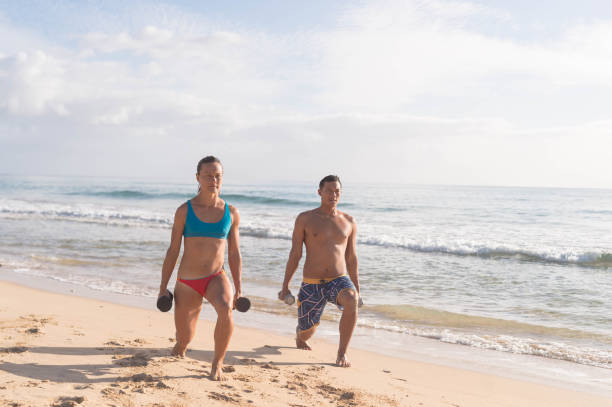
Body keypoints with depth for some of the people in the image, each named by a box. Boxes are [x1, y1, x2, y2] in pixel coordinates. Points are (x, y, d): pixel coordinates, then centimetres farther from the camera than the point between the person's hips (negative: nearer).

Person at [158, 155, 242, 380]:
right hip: (187, 282, 0)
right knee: (185, 337, 9)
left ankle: (218, 362, -11)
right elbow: (173, 250, 2)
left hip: (216, 278, 0)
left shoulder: (231, 213, 2)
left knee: (225, 309, -33)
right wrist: (163, 287, 0)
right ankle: (181, 341, 50)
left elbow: (234, 254, 8)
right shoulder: (184, 211, -2)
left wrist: (238, 288, 5)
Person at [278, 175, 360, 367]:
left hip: (339, 280, 1)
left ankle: (342, 353, -19)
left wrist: (356, 288, 14)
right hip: (311, 284, -1)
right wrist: (285, 286, 0)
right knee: (306, 332, 7)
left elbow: (351, 258, 14)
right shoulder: (305, 219, 1)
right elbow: (295, 254, 2)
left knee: (351, 300, -33)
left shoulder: (349, 222, 7)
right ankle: (299, 337, 49)